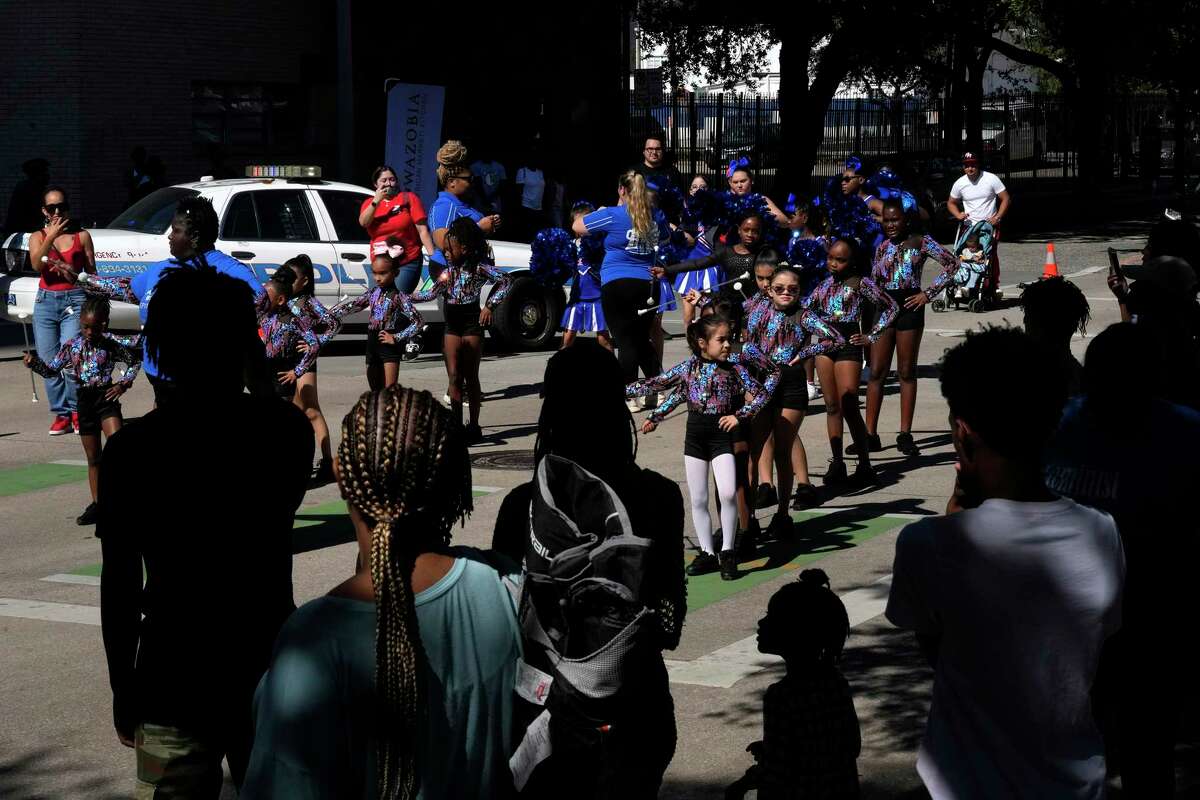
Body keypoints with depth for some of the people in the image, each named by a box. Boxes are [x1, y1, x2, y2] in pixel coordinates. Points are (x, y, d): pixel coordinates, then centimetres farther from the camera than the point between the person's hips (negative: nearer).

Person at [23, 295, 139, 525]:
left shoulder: (112, 344, -5)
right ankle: (97, 504, 17)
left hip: (106, 396, -3)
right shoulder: (72, 346, 0)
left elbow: (134, 361, 8)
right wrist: (34, 362, -10)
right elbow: (51, 370, 8)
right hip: (84, 400, 3)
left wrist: (123, 384, -1)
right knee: (93, 457, 10)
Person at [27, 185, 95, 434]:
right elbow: (37, 264, -10)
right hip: (46, 301, 2)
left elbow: (92, 273, 11)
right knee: (48, 362, -1)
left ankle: (76, 412, -1)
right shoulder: (38, 237, 9)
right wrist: (51, 236, -17)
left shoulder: (81, 236, 8)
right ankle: (61, 414, 7)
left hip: (74, 300, -2)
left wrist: (74, 274, -9)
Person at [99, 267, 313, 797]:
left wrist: (123, 689, 4)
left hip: (173, 681, -2)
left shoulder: (131, 449, -11)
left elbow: (119, 584, -8)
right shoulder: (286, 429, -6)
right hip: (269, 668, 2)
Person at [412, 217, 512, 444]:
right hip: (452, 327, 4)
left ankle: (474, 426, 10)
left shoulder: (479, 267, -8)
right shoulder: (449, 270, 6)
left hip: (472, 324, -4)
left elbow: (504, 281, -5)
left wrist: (489, 306, -9)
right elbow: (431, 293, 2)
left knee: (471, 377, 3)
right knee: (454, 377, 0)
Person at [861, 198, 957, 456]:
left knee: (906, 372, 4)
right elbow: (873, 280, 13)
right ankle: (871, 435, 4)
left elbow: (951, 263, -4)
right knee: (876, 372, 1)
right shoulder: (882, 246, 11)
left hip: (909, 307, -3)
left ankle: (905, 434, 8)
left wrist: (928, 293, -7)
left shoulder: (920, 242, 0)